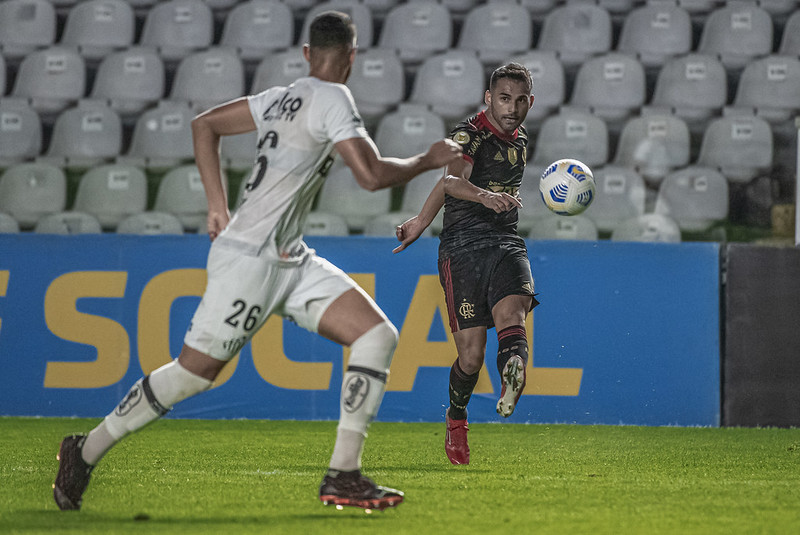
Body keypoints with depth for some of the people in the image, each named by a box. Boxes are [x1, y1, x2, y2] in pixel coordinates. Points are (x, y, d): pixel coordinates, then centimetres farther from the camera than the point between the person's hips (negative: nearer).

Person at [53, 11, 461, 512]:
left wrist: (219, 206, 19)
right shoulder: (332, 98, -12)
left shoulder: (284, 97, 13)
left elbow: (204, 124, 20)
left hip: (291, 260, 10)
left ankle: (344, 475, -7)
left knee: (379, 335, -3)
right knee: (193, 371, -2)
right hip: (250, 257, -10)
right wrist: (429, 160, -3)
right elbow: (373, 174, -20)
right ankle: (86, 451, 14)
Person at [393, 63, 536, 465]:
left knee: (511, 315, -27)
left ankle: (512, 385, -56)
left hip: (506, 243, 5)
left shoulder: (519, 141, 18)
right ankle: (455, 420, 21)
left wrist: (423, 221, 23)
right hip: (463, 247, -5)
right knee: (471, 355, -7)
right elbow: (452, 181, -27)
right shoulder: (469, 134, -6)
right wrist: (486, 196, -47)